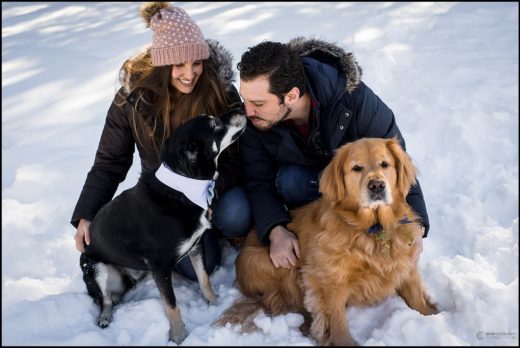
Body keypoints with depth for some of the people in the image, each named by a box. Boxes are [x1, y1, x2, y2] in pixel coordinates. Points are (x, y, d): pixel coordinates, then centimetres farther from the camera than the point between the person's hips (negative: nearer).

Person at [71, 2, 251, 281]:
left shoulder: (220, 89, -15)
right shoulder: (133, 97, -14)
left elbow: (235, 156, -11)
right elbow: (109, 162, -6)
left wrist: (211, 192, -30)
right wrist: (86, 216, -15)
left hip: (214, 182, 0)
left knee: (236, 217, -33)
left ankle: (212, 223, 4)